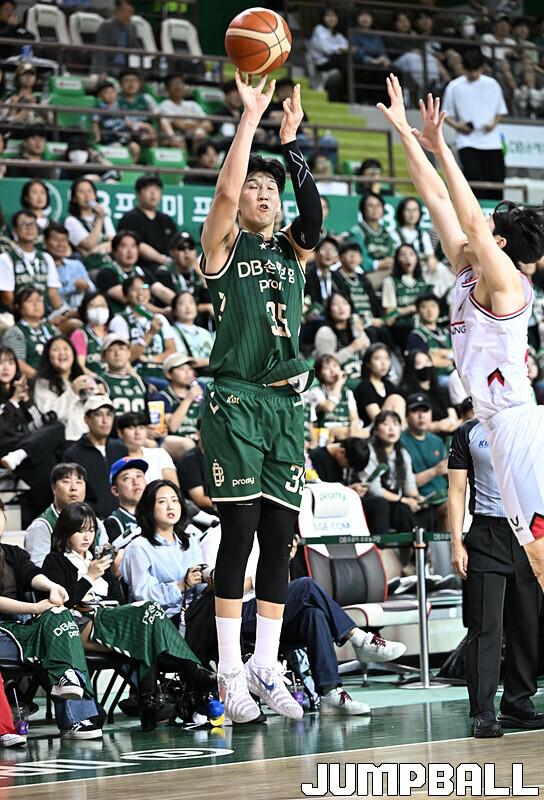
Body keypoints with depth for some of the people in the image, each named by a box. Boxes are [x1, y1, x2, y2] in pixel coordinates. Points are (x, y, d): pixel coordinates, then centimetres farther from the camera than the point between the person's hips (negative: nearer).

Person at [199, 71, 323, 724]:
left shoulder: (292, 249, 15)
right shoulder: (223, 245, 4)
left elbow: (315, 211, -6)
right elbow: (224, 191, -15)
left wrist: (290, 141, -10)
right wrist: (249, 117, -14)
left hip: (286, 402, 5)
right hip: (234, 401, -5)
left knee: (279, 536, 4)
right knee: (239, 530, -8)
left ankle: (265, 667, 9)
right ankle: (230, 672, -3)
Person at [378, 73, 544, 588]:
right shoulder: (468, 273, 15)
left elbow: (469, 219, -22)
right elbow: (438, 200, 15)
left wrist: (440, 149, -21)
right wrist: (405, 133, 16)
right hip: (501, 424, 10)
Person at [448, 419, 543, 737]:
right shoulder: (468, 434, 7)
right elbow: (457, 491, 5)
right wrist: (457, 543, -4)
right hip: (487, 535, -3)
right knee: (486, 627, -8)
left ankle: (518, 705, 13)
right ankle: (483, 713, -9)